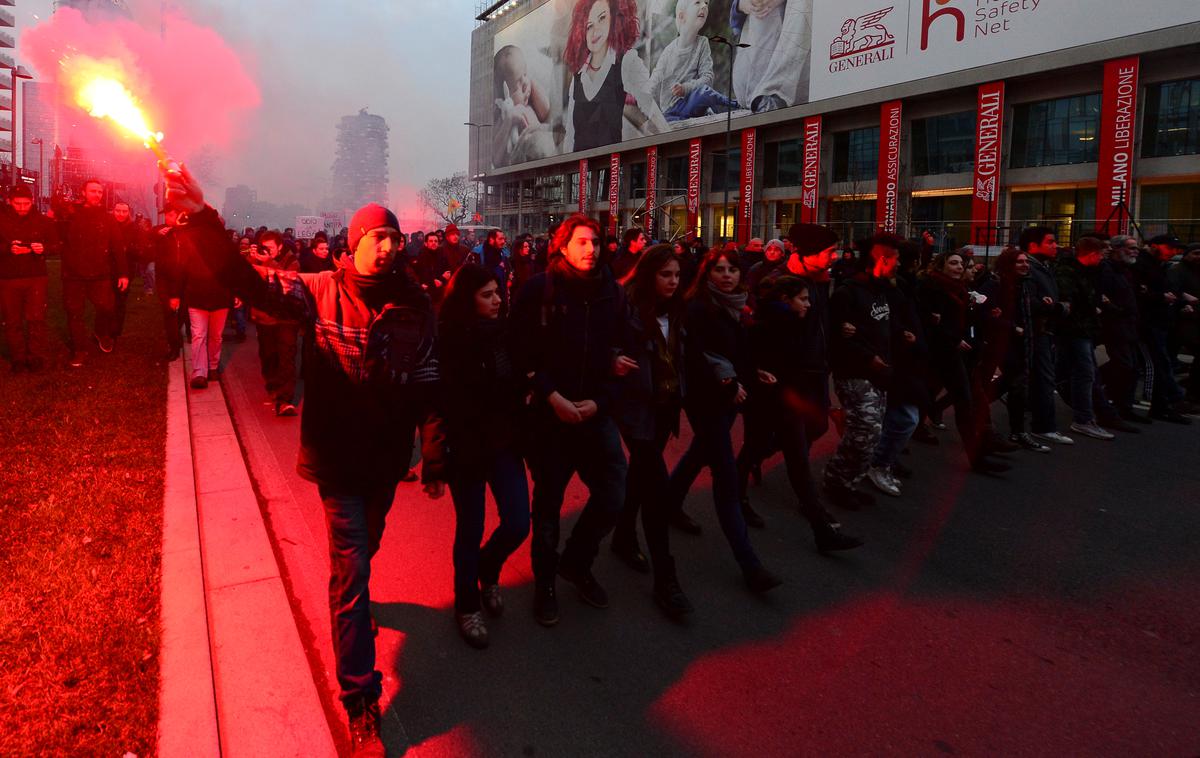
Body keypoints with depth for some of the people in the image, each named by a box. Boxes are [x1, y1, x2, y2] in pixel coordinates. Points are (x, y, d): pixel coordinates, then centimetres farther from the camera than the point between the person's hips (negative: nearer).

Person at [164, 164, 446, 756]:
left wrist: (434, 458, -1)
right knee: (351, 565, -1)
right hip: (339, 456, -3)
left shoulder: (415, 305, -6)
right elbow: (252, 282, -24)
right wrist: (201, 219, -39)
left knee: (363, 549, 25)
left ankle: (353, 597, 59)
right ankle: (359, 698, 10)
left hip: (388, 456, 3)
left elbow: (430, 385, -4)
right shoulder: (321, 292, -10)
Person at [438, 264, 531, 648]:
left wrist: (521, 435, 2)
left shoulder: (502, 331, 1)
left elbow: (516, 387, 8)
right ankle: (467, 605, 31)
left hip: (505, 443, 4)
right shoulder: (447, 342, -13)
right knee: (470, 531, 8)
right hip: (466, 449, -4)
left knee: (517, 525, 2)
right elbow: (443, 404, -14)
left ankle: (487, 571, 35)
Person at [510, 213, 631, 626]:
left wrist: (598, 401, -7)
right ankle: (544, 582, 28)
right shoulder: (538, 290, -6)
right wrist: (551, 396, -15)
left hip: (596, 412, 3)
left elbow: (619, 354, 6)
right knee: (548, 500, 7)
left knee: (612, 494, 0)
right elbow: (522, 352, -7)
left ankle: (576, 562, 27)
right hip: (549, 413, -3)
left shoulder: (612, 293, 5)